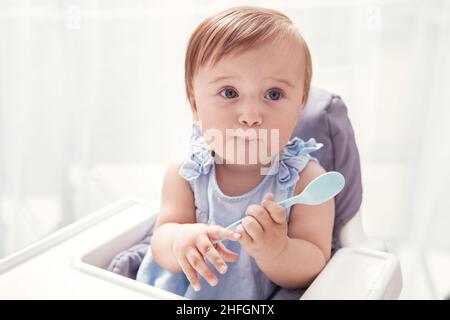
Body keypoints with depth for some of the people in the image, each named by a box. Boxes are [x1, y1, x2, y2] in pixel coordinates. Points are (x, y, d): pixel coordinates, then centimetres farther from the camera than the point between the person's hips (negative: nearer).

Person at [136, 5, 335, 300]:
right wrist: (179, 239, -28)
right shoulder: (185, 172, -8)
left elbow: (312, 270, -15)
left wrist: (275, 251, -35)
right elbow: (162, 235, -6)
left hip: (267, 298, -1)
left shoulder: (307, 179, -15)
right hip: (180, 289, 1)